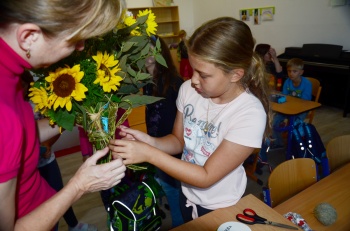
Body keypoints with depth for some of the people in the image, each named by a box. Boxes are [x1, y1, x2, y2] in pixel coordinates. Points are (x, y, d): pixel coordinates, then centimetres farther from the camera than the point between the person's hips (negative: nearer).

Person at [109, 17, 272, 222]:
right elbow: (178, 141, -3)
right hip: (187, 195, 4)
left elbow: (206, 177, -27)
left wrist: (149, 154, -32)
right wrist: (150, 141, -23)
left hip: (221, 208, -4)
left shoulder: (250, 115, -31)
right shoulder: (188, 89, -16)